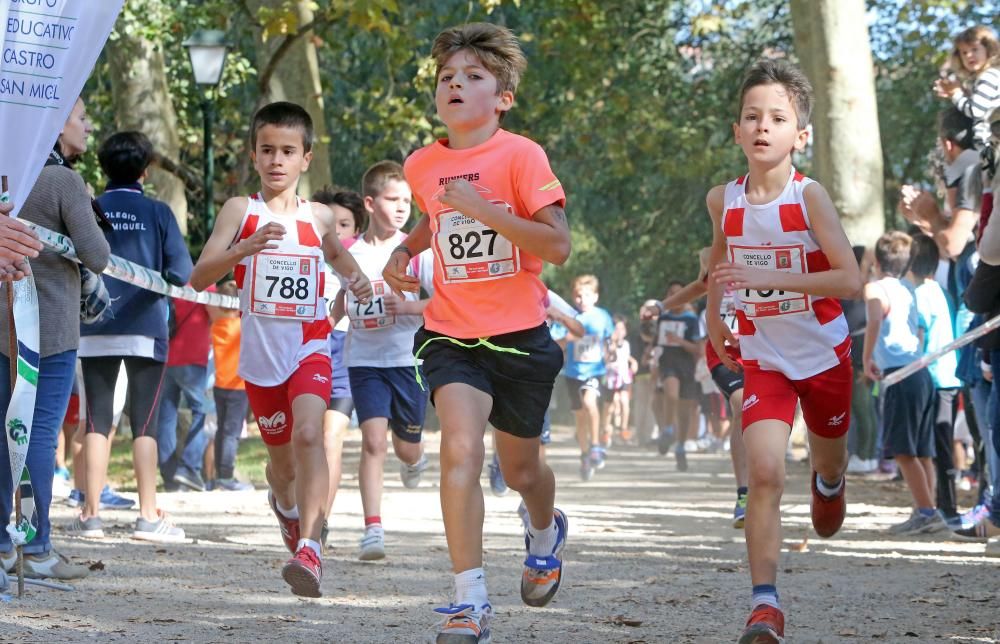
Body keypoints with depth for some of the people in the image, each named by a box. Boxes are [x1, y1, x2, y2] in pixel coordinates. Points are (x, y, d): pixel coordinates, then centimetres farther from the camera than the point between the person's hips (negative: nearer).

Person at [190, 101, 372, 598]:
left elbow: (340, 258, 29)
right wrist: (244, 249, -29)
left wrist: (358, 280, 11)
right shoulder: (240, 211, -2)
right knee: (282, 459, 14)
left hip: (310, 346, 0)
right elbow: (198, 279, -14)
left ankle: (308, 547, -32)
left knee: (308, 433, -26)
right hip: (260, 351, 0)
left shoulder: (319, 217, 5)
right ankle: (285, 506, 50)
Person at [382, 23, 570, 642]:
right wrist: (404, 252, 8)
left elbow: (558, 245, -20)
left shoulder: (520, 155, -12)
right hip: (452, 334, 2)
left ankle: (547, 531, 51)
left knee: (520, 469, 14)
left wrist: (480, 208, -26)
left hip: (520, 336, -2)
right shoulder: (422, 166, 3)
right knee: (461, 449, -21)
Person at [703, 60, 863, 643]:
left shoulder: (809, 197, -19)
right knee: (766, 471, -19)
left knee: (829, 458, 22)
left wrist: (770, 278, -35)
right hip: (763, 359, 1)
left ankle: (829, 482, 61)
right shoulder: (723, 200, -8)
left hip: (824, 354, -1)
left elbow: (851, 280, -26)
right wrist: (715, 317, 18)